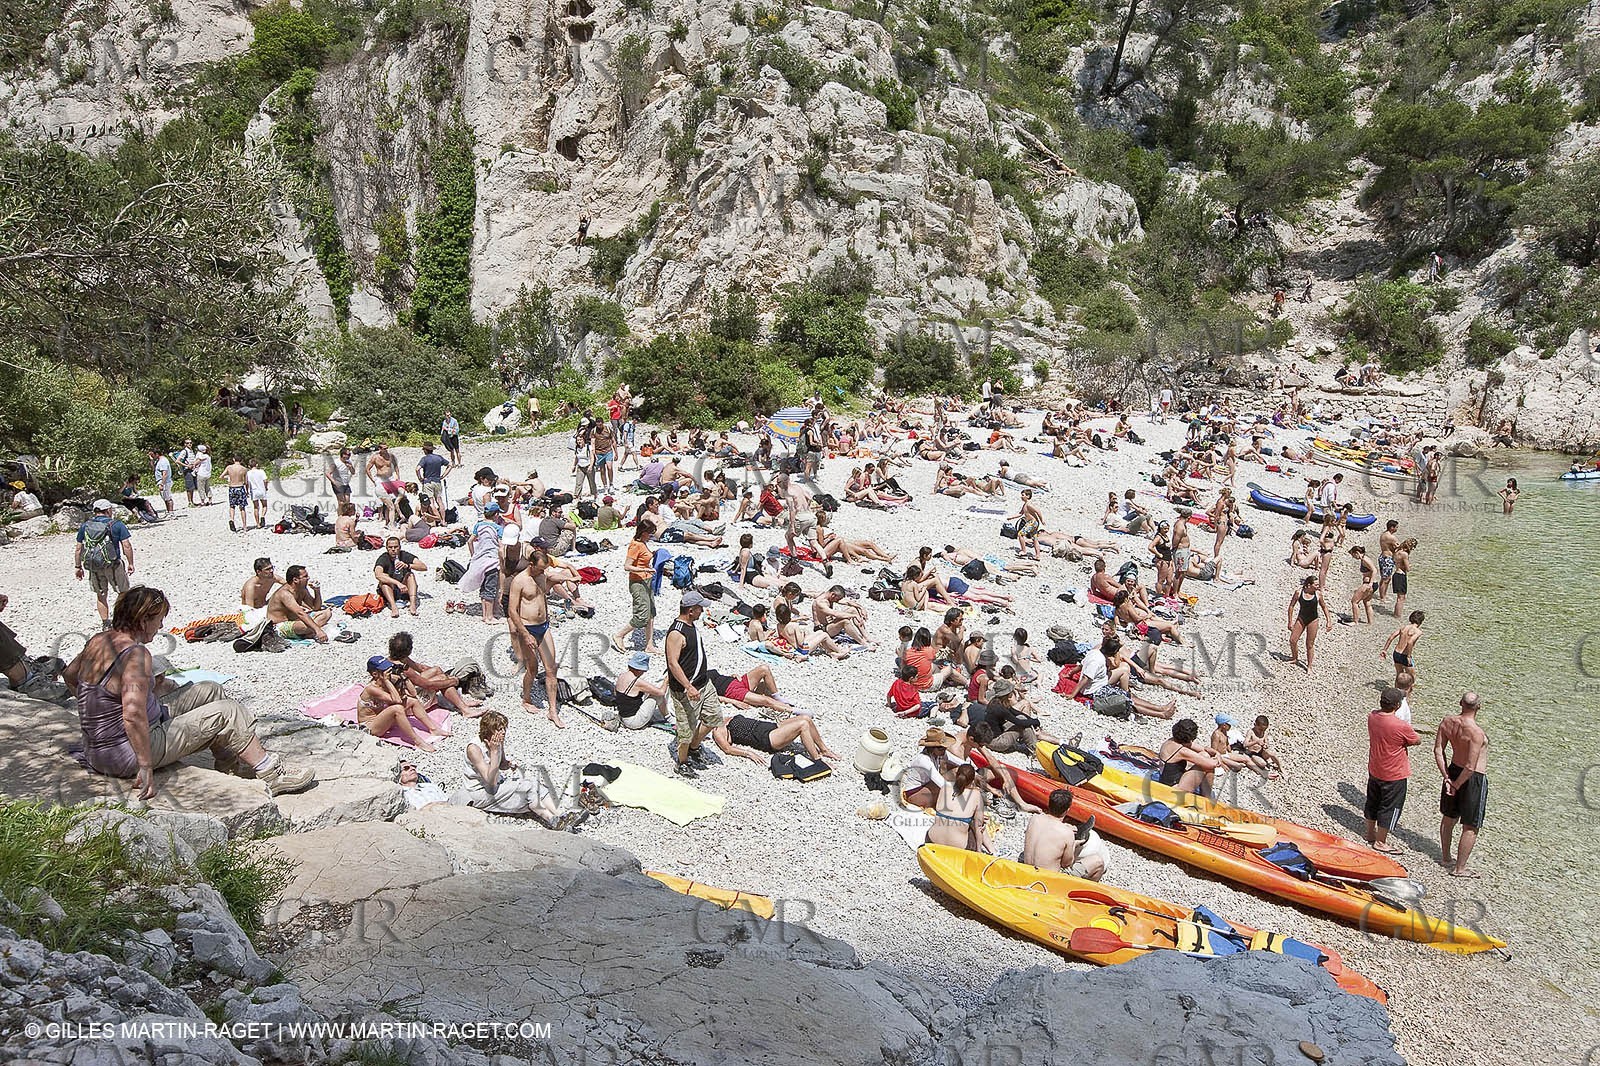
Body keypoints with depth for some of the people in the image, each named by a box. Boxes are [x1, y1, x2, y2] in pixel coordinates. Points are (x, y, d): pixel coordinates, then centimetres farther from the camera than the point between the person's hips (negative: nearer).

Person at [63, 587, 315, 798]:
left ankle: (230, 761, 23)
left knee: (210, 691, 13)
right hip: (125, 756, -10)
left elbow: (69, 675, 24)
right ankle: (272, 775, -4)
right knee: (227, 712, -8)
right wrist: (145, 767, -32)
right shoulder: (136, 654, -25)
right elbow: (134, 717, -35)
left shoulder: (98, 640, 4)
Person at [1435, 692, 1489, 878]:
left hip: (1454, 770, 7)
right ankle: (1460, 868, 18)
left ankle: (1445, 858, 39)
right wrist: (1457, 785, -11)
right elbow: (1470, 767, -26)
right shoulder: (1476, 732, -29)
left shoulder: (1447, 721, -8)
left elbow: (1438, 750, -1)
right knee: (1470, 827, 9)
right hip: (1473, 779, -7)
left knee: (1448, 818, 22)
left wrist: (1446, 777, 3)